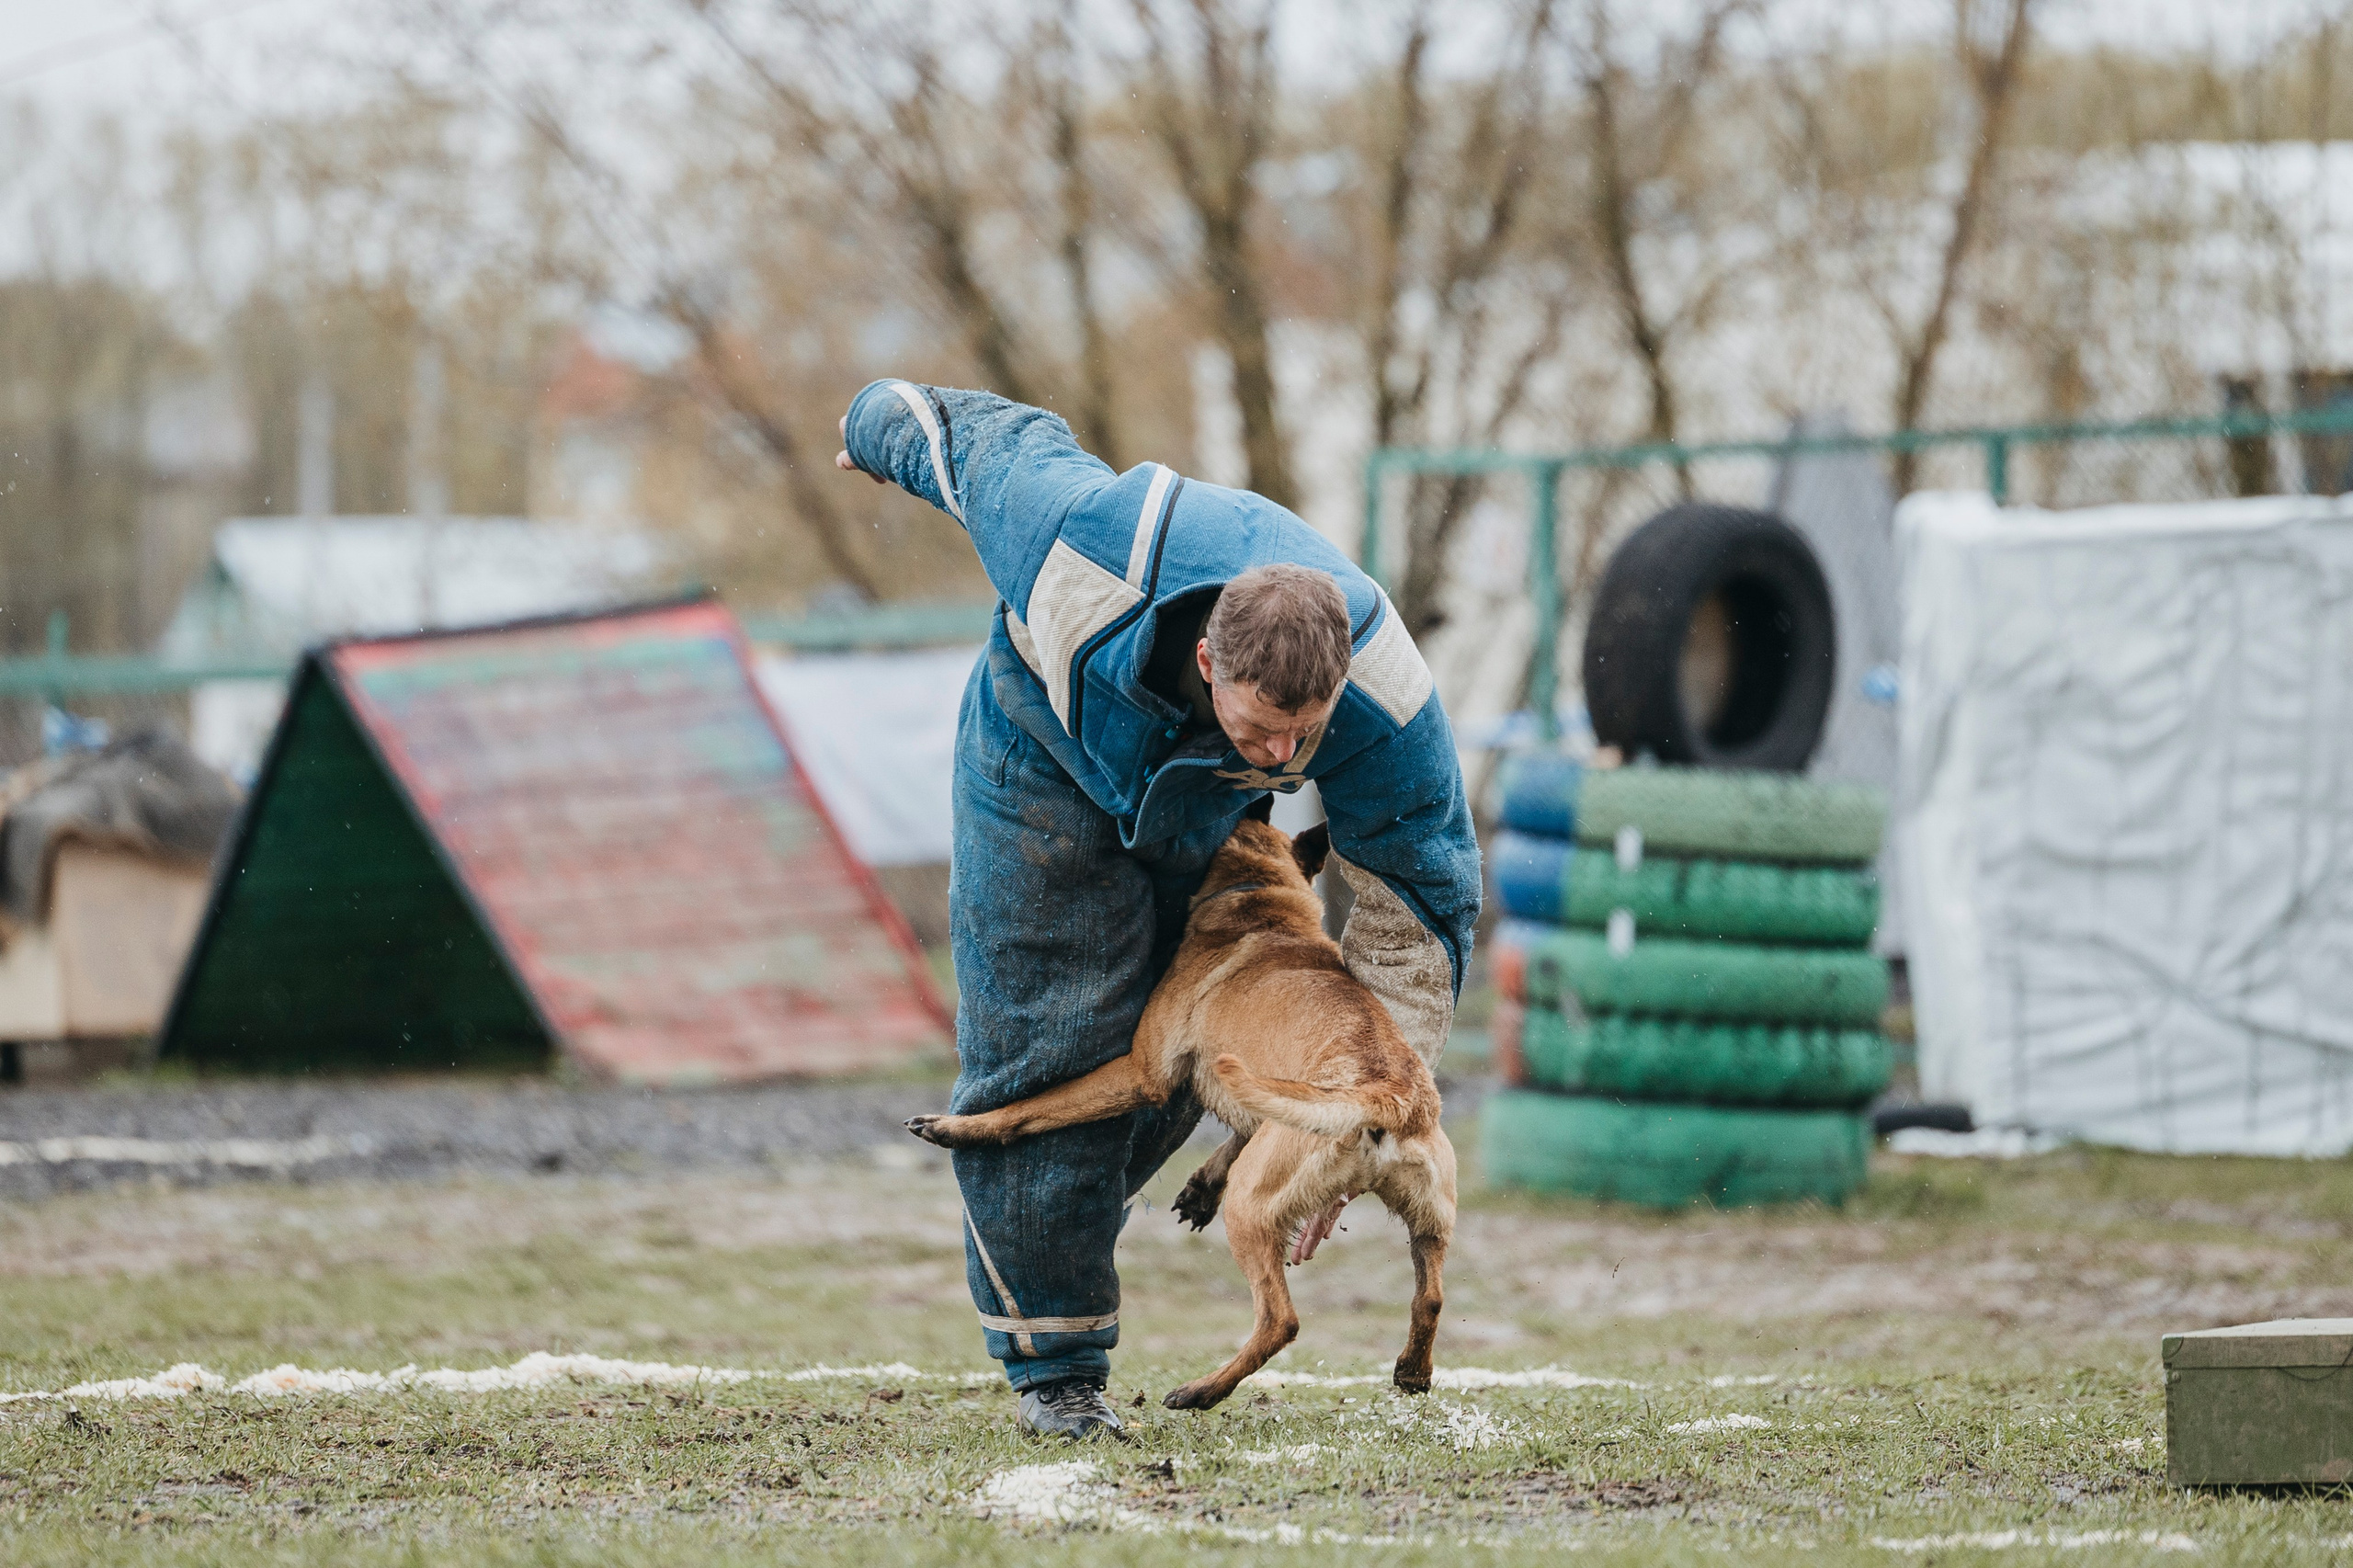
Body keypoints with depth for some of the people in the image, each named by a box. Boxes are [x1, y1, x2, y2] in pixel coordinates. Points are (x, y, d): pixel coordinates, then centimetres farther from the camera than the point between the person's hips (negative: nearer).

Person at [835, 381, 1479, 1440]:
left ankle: (1069, 1225, 37)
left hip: (1207, 822, 3)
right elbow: (999, 442, -21)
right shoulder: (1088, 552, -44)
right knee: (1050, 1052, -8)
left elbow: (1419, 901, -25)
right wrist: (885, 423, 4)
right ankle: (1051, 1365, 0)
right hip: (1043, 768, -3)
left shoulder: (1384, 703, -39)